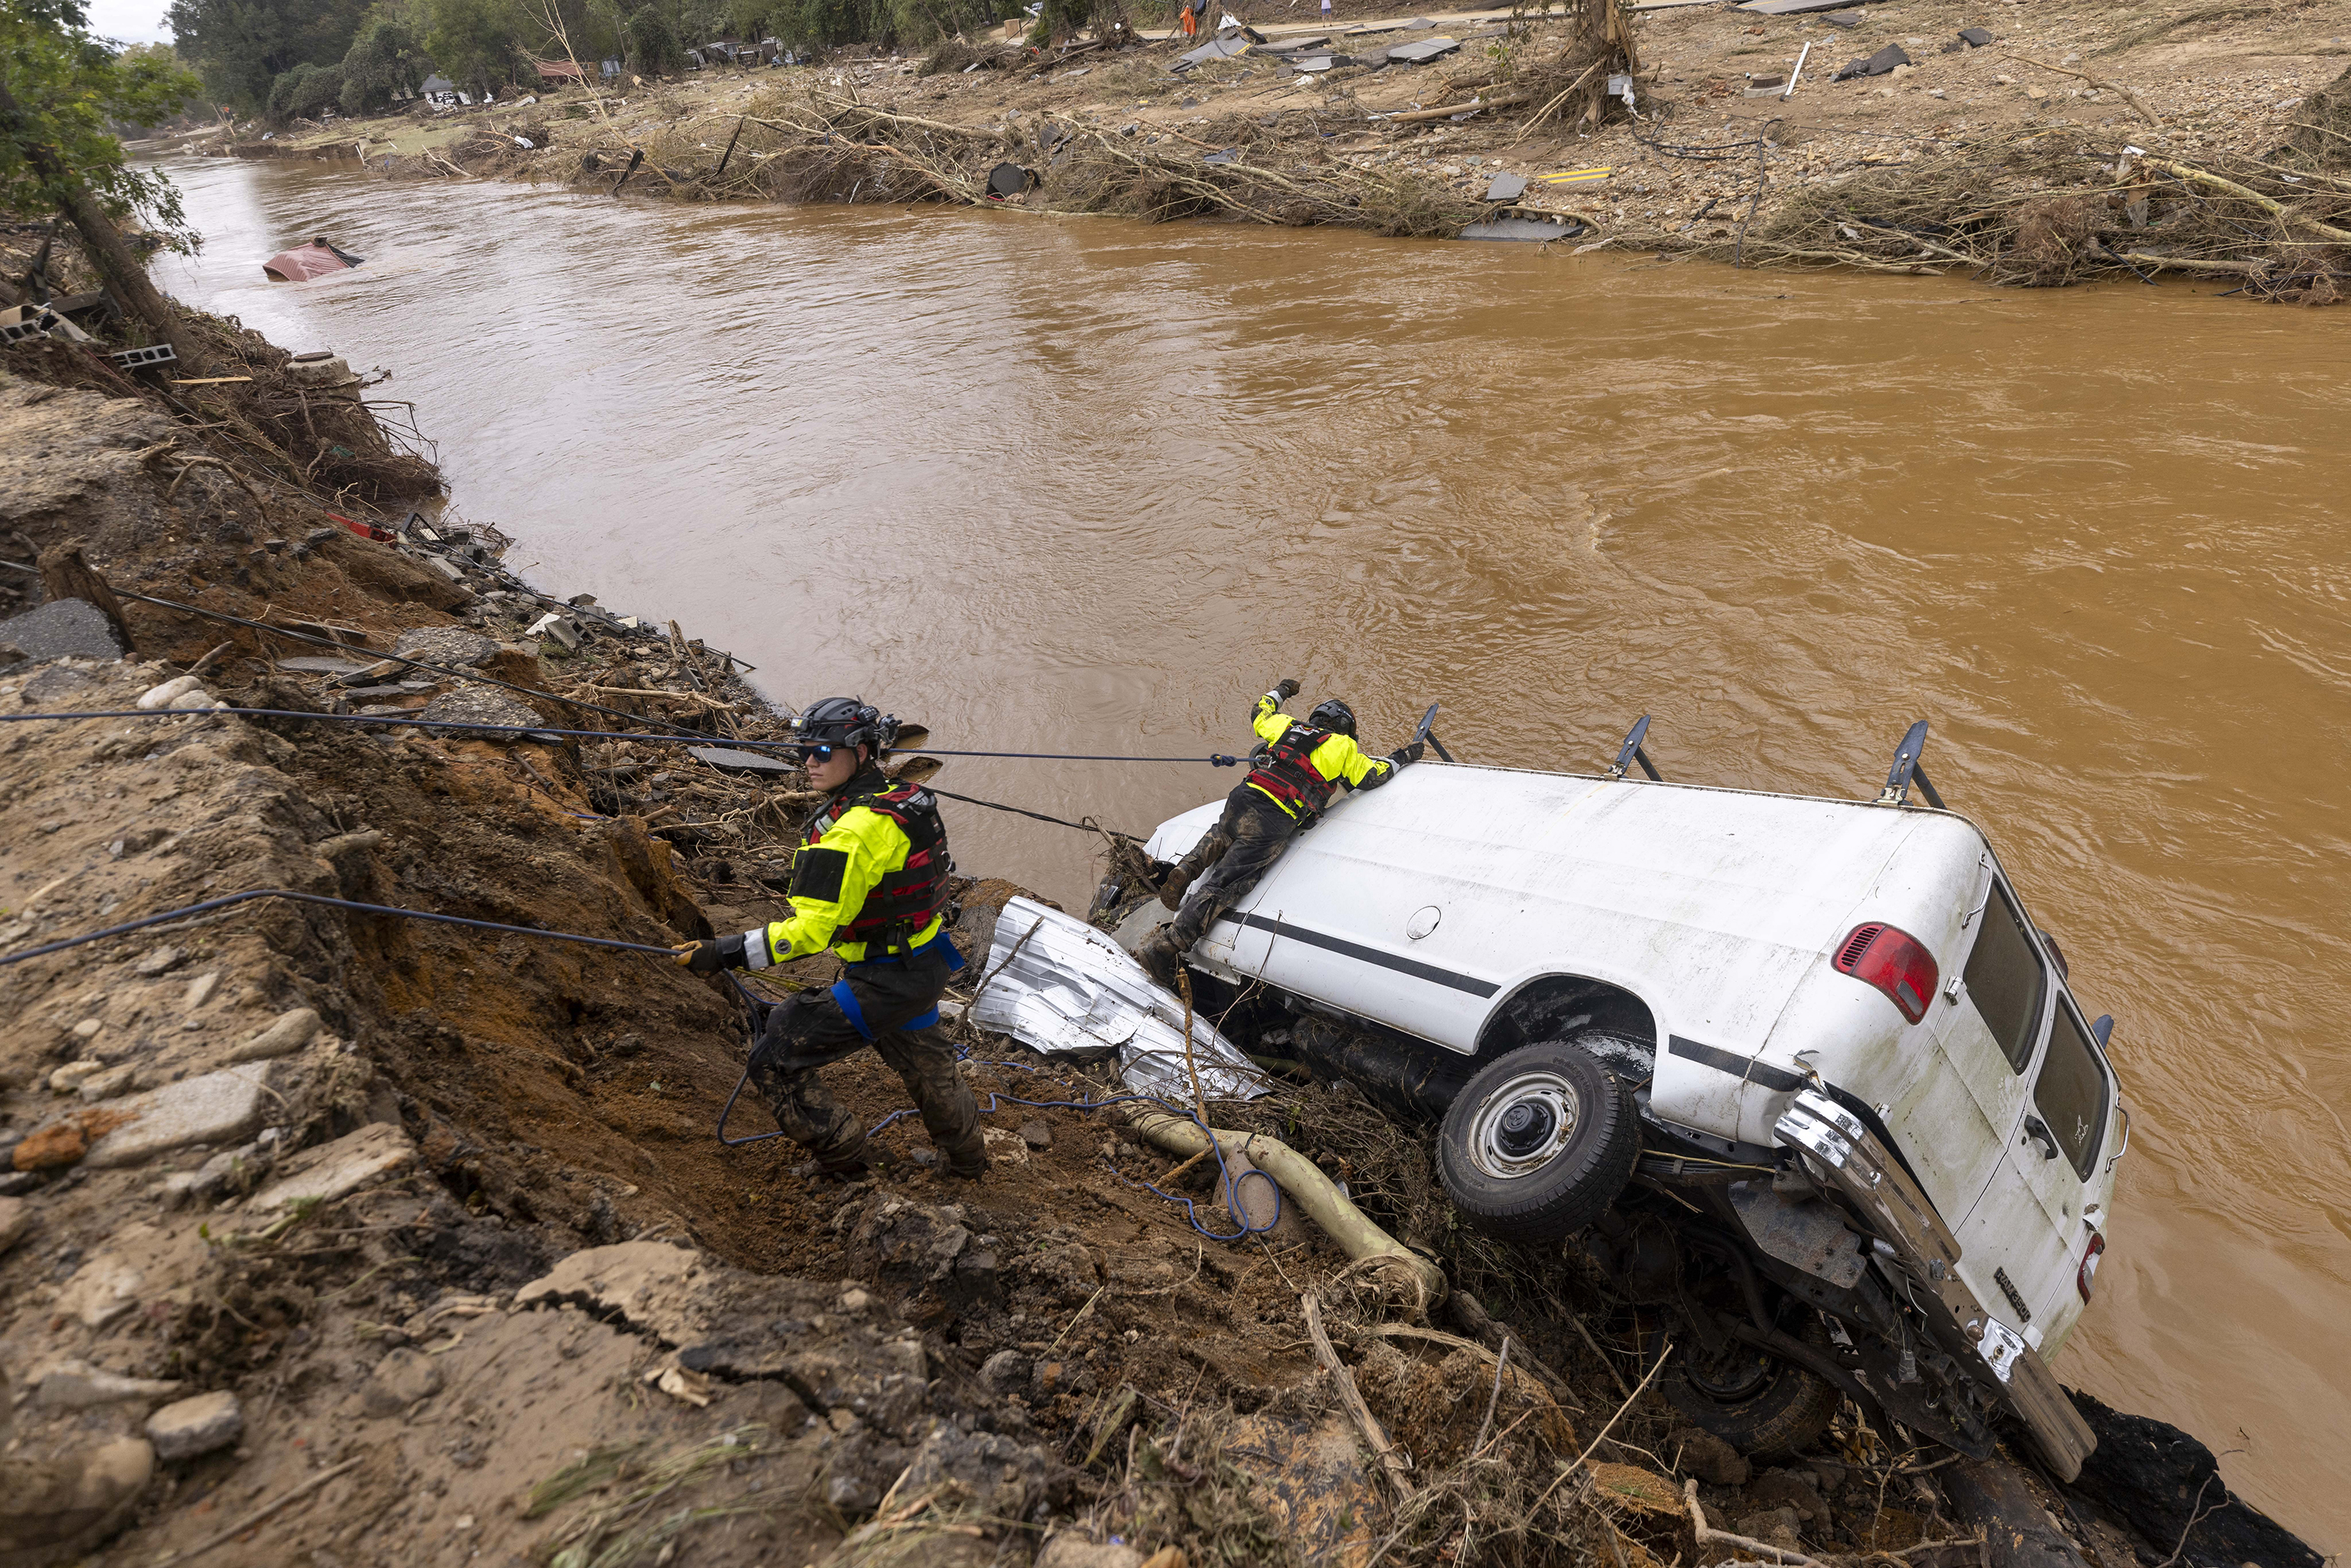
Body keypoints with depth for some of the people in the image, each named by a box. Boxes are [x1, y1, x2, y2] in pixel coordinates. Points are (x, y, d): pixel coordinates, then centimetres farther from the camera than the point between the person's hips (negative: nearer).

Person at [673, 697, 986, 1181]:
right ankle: (968, 1161, 51)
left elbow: (812, 929, -30)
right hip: (923, 966, 10)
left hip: (884, 983, -10)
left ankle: (843, 1159, 13)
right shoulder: (904, 801, 3)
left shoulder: (855, 831, -27)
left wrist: (727, 952, -29)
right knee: (925, 1065, 30)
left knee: (776, 1058, -1)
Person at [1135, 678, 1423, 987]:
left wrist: (1278, 692, 59)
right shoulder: (1342, 746, 12)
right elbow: (1373, 776, 17)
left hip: (1242, 797, 5)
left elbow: (1260, 716, 41)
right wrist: (1403, 755, 33)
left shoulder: (1287, 726, 24)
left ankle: (1186, 869, 13)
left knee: (1220, 836, 41)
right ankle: (1162, 949, -17)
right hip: (1273, 823, -5)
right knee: (1222, 888, -9)